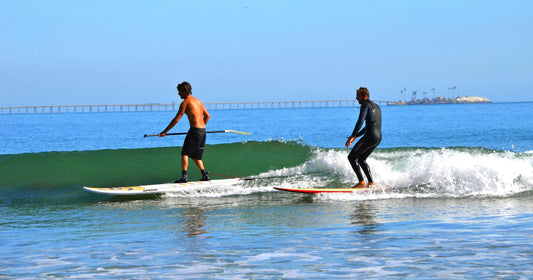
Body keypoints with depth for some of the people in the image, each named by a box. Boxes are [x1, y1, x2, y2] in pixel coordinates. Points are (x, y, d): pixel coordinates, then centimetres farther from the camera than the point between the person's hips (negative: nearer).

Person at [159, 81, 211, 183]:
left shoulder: (185, 102, -6)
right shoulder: (198, 101, 18)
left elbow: (176, 119, -9)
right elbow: (207, 116, 23)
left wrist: (165, 132, -5)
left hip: (194, 130, -8)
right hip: (203, 131, 8)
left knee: (185, 153, -7)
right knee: (195, 156, 18)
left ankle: (184, 176, -17)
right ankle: (205, 175, 15)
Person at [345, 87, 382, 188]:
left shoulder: (365, 105, -4)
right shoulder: (376, 106, 25)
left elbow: (360, 122, -18)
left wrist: (352, 137, -20)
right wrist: (356, 136, 31)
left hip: (370, 136, -9)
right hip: (379, 137, 9)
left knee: (352, 157, -4)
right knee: (361, 159, 21)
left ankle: (361, 183, -10)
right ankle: (371, 183, 15)